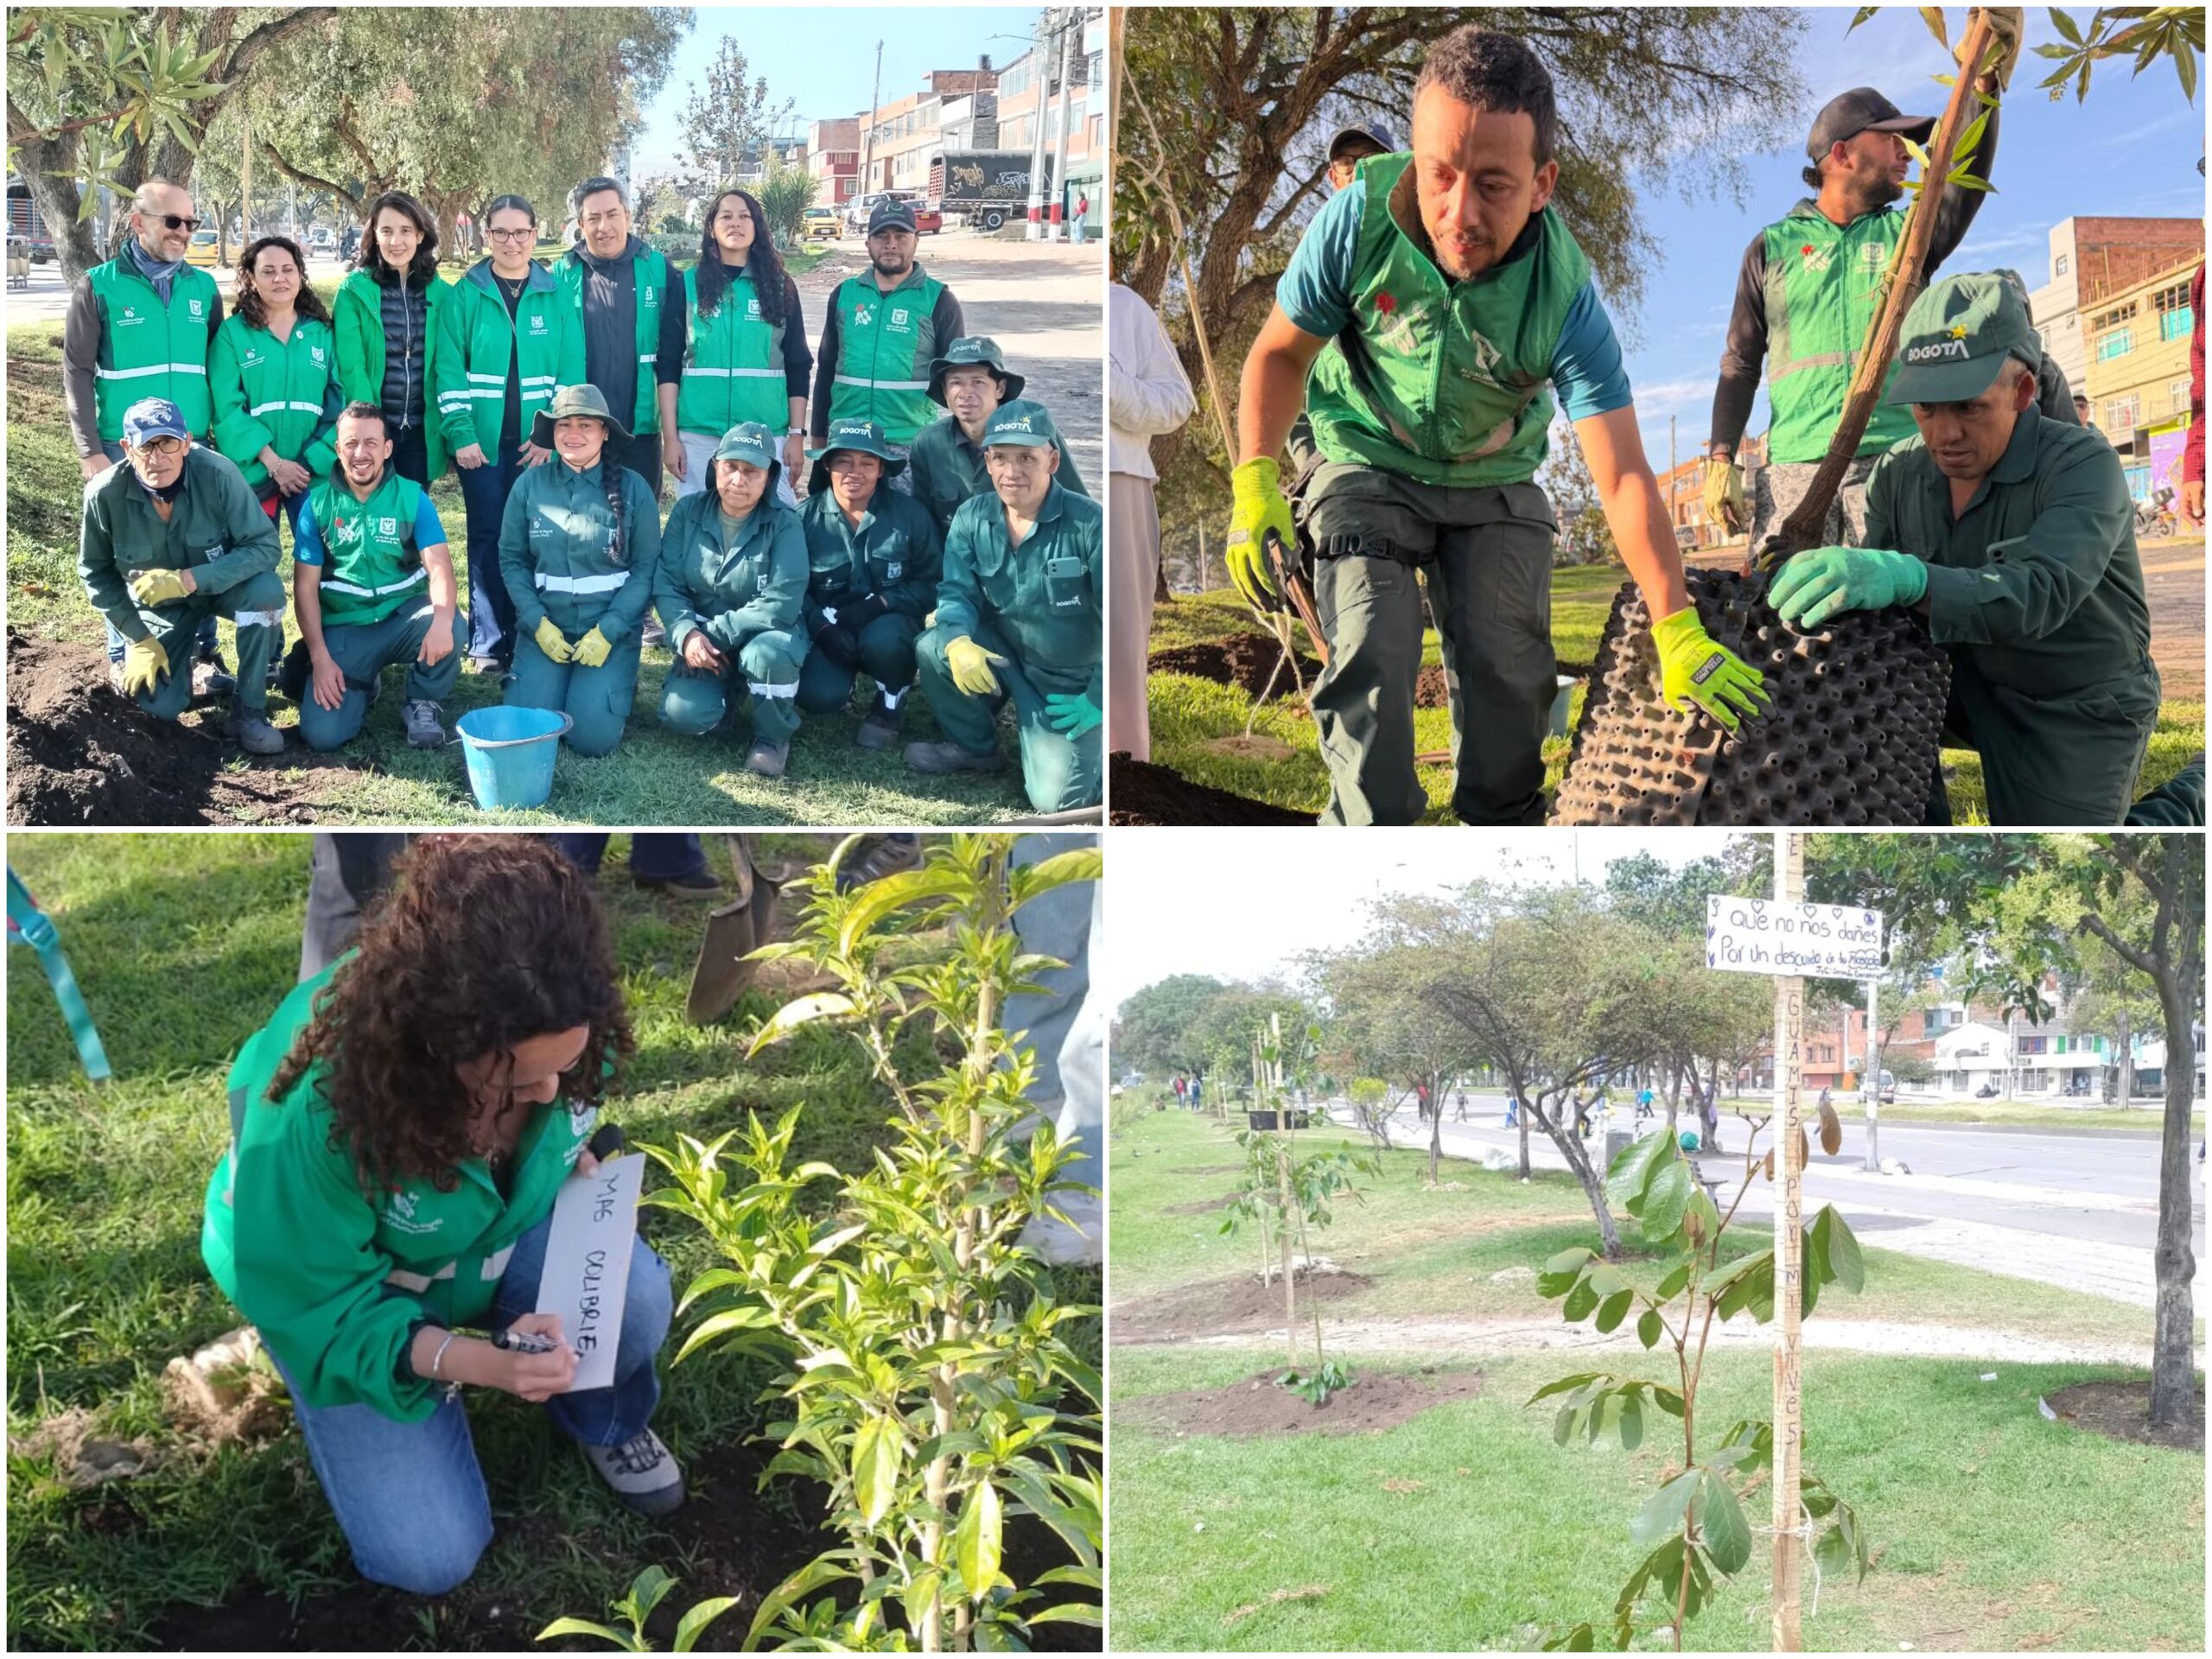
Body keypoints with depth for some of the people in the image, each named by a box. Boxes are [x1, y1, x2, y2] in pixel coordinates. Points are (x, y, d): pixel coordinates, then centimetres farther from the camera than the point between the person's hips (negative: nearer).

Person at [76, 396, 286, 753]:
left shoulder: (217, 474, -30)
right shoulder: (104, 494, -24)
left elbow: (265, 546, -28)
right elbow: (95, 573, -8)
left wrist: (189, 580, -38)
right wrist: (139, 640, -11)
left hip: (220, 584, 0)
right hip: (157, 602, 1)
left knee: (266, 589, -34)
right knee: (159, 705, -16)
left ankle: (248, 709, -16)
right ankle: (128, 662, 23)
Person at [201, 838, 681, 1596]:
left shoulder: (556, 1034, -28)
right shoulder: (317, 1105, -42)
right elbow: (316, 1306, -28)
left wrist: (579, 1156, -17)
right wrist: (468, 1359, -41)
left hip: (502, 1223, 3)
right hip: (343, 1293, -3)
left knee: (634, 1295, -28)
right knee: (429, 1555, -10)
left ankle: (606, 1420, 7)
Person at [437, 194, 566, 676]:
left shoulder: (555, 294, 5)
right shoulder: (466, 294, 2)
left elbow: (568, 367, 2)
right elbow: (450, 370, -2)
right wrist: (461, 433, -11)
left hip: (538, 443, 1)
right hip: (482, 440, -1)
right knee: (487, 538, 1)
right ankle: (487, 644, 7)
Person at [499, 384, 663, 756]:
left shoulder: (632, 489, -4)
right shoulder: (530, 484, -1)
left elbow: (647, 568, -5)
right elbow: (512, 559, 2)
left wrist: (608, 631, -14)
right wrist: (537, 622, -10)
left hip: (612, 630, -1)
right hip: (544, 625, 2)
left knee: (593, 737, -15)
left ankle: (618, 684, 19)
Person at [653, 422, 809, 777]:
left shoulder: (784, 525, -13)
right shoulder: (688, 512, -3)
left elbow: (780, 604, -22)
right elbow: (667, 584, -7)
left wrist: (716, 633, -24)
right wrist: (687, 633, -25)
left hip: (765, 636, -2)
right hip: (702, 641, 2)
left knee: (766, 652, -39)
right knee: (682, 714, -24)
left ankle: (773, 738, -8)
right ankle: (726, 689, 15)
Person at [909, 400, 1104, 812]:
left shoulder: (1089, 524, -21)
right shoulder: (972, 518, -7)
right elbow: (956, 592, -9)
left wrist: (1099, 701, -18)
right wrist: (957, 641, -33)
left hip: (1070, 682, -4)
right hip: (1005, 657, 4)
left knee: (1055, 798, -17)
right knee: (933, 648, -23)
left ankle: (1092, 745, 18)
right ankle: (975, 747, 3)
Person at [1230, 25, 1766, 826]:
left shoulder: (1564, 293, -27)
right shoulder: (1360, 218, -26)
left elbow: (1623, 477, -27)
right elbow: (1282, 350, -8)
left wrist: (1678, 630, -32)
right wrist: (1255, 481, -20)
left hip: (1495, 486, 1)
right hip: (1367, 469, -1)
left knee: (1509, 669, -6)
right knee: (1371, 657, -17)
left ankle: (1504, 830, 18)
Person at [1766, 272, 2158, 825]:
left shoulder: (2082, 465, -24)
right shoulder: (1899, 472, -6)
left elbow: (2043, 593, -41)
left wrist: (1908, 578, -59)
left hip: (2078, 713, -4)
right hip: (1968, 690, 5)